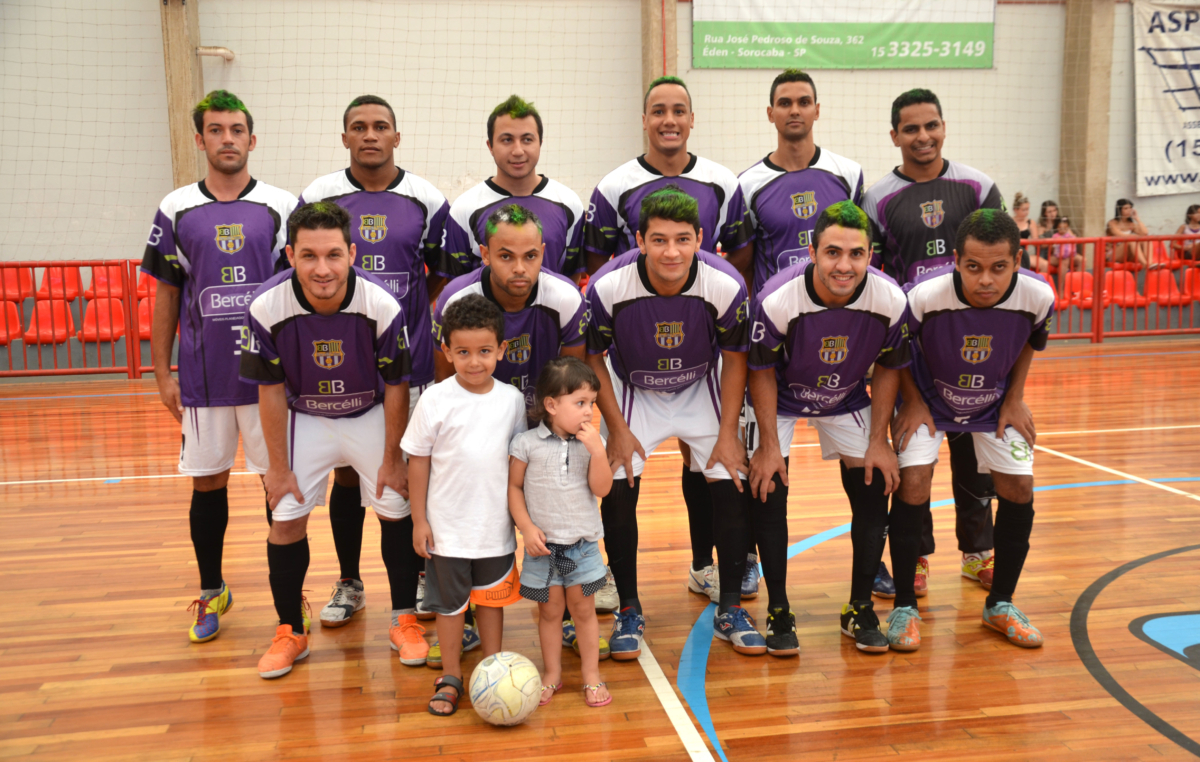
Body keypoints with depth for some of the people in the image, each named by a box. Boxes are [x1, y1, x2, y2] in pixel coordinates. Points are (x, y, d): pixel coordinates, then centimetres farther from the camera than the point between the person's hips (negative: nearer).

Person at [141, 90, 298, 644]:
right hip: (202, 376, 1)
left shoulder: (282, 207, 1)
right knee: (207, 483, 10)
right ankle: (211, 593, 27)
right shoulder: (176, 210, 4)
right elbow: (166, 297, 7)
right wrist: (162, 373, 4)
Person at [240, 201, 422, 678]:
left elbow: (395, 386, -14)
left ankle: (404, 620, 20)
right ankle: (290, 632, 18)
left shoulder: (382, 306, -28)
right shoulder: (267, 307, -25)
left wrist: (392, 458, -8)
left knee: (396, 510, 0)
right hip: (304, 419, 1)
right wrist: (278, 466, -7)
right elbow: (271, 390, -13)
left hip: (371, 416, 0)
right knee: (286, 521, -1)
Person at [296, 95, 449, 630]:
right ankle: (348, 584, 26)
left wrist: (409, 313, 0)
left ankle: (419, 577, 26)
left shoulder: (427, 200, 1)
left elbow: (443, 275, 9)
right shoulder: (316, 198, 1)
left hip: (409, 359, 0)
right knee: (347, 473, 9)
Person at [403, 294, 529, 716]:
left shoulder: (511, 399, -3)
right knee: (449, 602, 11)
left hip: (496, 526, 2)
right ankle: (451, 677, 28)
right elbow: (419, 459, -5)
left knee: (492, 598, 17)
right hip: (448, 527, -2)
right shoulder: (435, 400, -11)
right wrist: (419, 519, -5)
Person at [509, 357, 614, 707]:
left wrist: (597, 450, -20)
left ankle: (591, 674, 24)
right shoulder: (527, 444, -9)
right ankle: (552, 673, 28)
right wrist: (527, 528, -10)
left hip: (583, 542, 1)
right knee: (550, 610, 11)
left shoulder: (591, 442, -3)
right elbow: (514, 486, -2)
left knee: (583, 608, 10)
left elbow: (602, 488, -8)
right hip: (543, 543, -1)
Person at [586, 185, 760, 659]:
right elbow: (593, 359, -12)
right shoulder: (608, 286, -28)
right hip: (632, 392, -1)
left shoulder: (726, 286, -26)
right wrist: (618, 430, -12)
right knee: (618, 492, -12)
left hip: (702, 390, 1)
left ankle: (730, 609, 12)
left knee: (733, 486, -7)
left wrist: (728, 433, -10)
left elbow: (734, 359, -10)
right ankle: (629, 610, 9)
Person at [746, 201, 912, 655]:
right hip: (781, 401, -2)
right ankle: (778, 612, 5)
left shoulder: (891, 301, -26)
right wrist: (769, 444, -15)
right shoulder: (776, 300, -33)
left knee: (874, 491, -3)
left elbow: (888, 369, -7)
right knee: (768, 491, -12)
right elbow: (762, 372, -17)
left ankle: (860, 609, 17)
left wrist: (879, 441, -6)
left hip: (848, 402, 2)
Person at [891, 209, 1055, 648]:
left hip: (994, 404, 3)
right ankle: (904, 606, -1)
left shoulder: (1038, 296, -25)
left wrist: (1015, 399, -2)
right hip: (928, 400, -3)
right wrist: (914, 404, -13)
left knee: (1019, 488, -5)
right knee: (913, 483, -18)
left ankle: (1000, 604, 16)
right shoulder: (924, 297, -34)